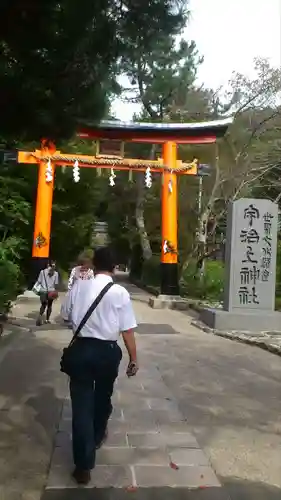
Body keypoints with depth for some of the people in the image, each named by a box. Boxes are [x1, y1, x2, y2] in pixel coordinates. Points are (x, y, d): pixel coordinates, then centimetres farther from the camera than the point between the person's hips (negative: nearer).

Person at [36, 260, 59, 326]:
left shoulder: (42, 272, -1)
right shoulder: (55, 273, -3)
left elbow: (39, 281, 1)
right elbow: (56, 284, -3)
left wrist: (38, 289, 16)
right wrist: (56, 291, 8)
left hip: (43, 291, 1)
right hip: (51, 291, 0)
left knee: (43, 305, 10)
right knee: (49, 305, 14)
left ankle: (40, 316, -15)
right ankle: (47, 319, 16)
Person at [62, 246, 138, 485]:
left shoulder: (79, 287, -4)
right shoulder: (120, 292, -12)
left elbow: (68, 313, 13)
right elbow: (127, 330, -12)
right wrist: (134, 359, -1)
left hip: (81, 348, 0)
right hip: (107, 351, 0)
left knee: (81, 402, 7)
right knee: (103, 396, 25)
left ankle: (83, 465, 11)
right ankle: (97, 436, 50)